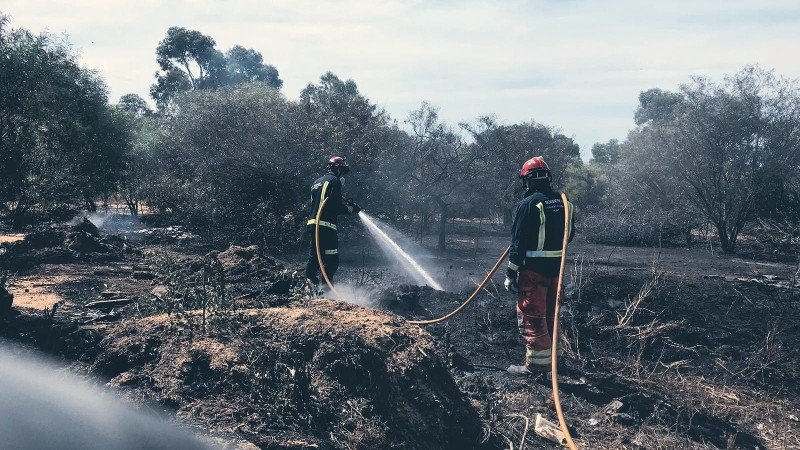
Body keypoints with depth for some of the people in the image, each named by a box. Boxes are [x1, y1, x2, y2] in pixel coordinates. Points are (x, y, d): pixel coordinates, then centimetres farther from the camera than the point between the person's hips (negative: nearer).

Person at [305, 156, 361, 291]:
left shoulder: (317, 182, 23)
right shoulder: (334, 181, -4)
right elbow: (336, 206, -13)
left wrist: (345, 203, 21)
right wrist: (351, 209, 3)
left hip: (312, 224, 9)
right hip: (326, 225, -9)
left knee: (313, 256, 11)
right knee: (331, 260, -4)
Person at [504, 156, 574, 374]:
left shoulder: (528, 204, -14)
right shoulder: (563, 202, 7)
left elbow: (519, 241, -15)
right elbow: (569, 235, 15)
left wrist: (511, 273, -11)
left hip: (533, 269, -7)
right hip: (556, 267, 7)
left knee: (531, 316, 0)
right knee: (549, 315, 19)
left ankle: (537, 364, 3)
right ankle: (548, 358, 30)